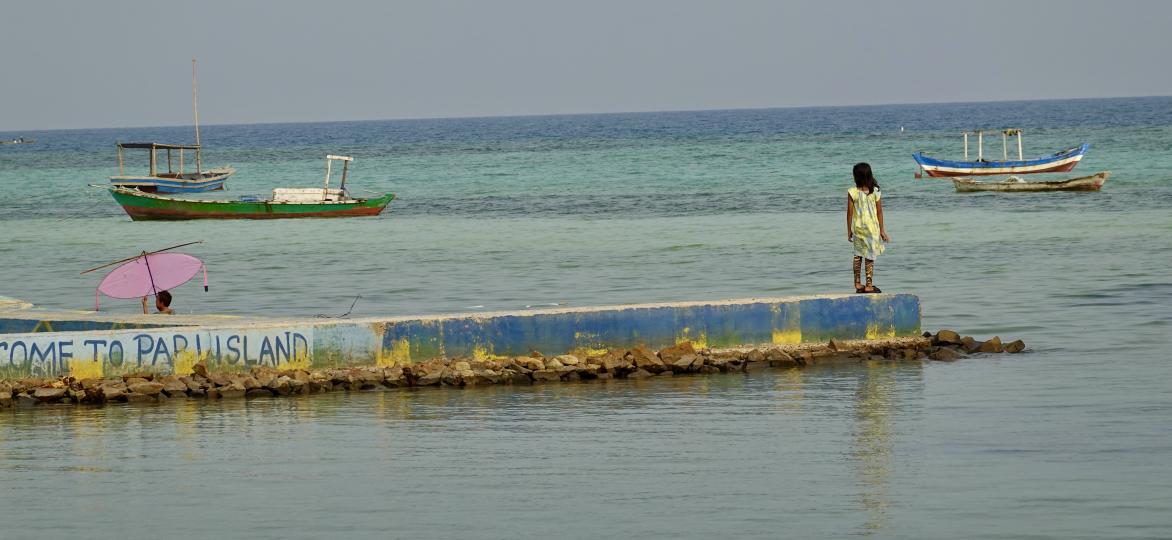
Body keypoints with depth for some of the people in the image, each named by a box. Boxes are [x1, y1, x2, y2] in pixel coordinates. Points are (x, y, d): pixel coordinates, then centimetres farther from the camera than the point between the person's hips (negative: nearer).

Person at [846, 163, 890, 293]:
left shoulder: (852, 192, -9)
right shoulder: (875, 192, -7)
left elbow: (850, 213, -5)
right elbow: (879, 212, -2)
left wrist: (849, 231, 5)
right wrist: (882, 230, 7)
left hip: (857, 227, 1)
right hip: (872, 227, -1)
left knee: (858, 254, 17)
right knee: (870, 257, 4)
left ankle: (857, 283, 20)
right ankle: (869, 285, 5)